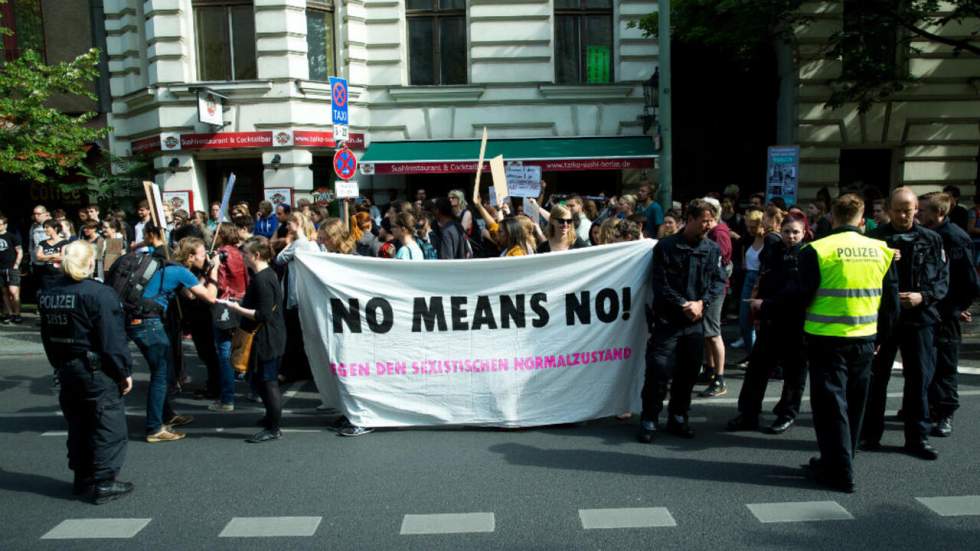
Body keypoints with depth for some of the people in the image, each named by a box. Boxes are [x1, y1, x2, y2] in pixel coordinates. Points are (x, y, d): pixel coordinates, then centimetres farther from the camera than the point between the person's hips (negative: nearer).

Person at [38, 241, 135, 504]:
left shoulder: (47, 295, 6)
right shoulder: (99, 294, -18)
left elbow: (47, 337, 12)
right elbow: (112, 339, -19)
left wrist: (60, 365, 19)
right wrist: (124, 372, -11)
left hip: (66, 370, 8)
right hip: (98, 372, -8)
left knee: (78, 426, 18)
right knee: (108, 427, 2)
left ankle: (82, 478, 27)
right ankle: (103, 483, 5)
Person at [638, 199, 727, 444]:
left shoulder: (712, 249, 8)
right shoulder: (666, 246, -3)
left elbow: (719, 282, 5)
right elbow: (661, 284, -6)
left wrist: (701, 303, -11)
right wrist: (683, 305, -13)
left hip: (696, 322, 4)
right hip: (668, 320, -4)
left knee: (689, 372, 10)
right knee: (659, 371, -8)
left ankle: (677, 418, 25)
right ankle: (649, 421, 4)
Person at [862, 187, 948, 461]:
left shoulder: (932, 240, 5)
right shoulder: (875, 239, -1)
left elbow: (943, 280, 5)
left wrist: (922, 297, -12)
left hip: (919, 317, 2)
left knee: (919, 378, 8)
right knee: (876, 378, 7)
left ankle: (917, 436, 20)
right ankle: (871, 434, 18)